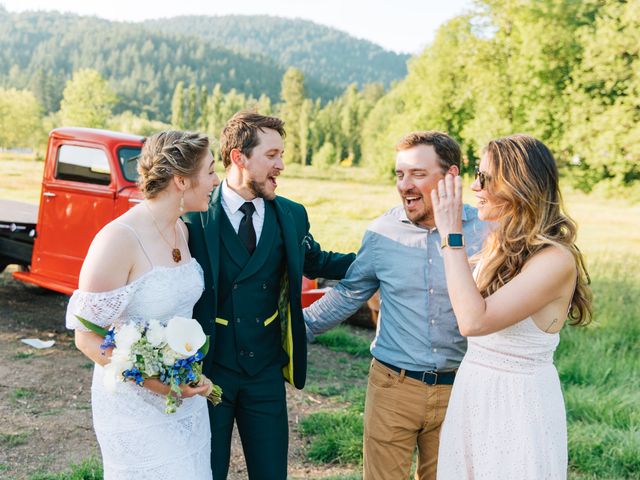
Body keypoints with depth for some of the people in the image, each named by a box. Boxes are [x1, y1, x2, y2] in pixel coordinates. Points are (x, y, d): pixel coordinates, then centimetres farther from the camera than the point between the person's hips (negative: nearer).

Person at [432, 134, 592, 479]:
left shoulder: (556, 259, -21)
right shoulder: (498, 244, 5)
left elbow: (474, 321, -30)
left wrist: (451, 236, -24)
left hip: (518, 399, -8)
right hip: (472, 392, 8)